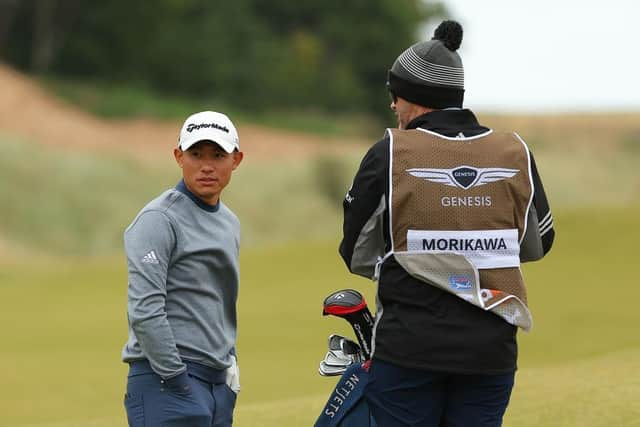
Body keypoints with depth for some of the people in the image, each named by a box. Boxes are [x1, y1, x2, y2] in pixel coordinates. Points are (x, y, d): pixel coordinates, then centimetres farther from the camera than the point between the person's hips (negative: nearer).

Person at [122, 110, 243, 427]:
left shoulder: (229, 222, 18)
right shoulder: (160, 220, -9)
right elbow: (145, 310, -17)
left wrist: (230, 362, 16)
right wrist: (177, 382, -17)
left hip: (219, 385, 8)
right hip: (167, 385, -8)